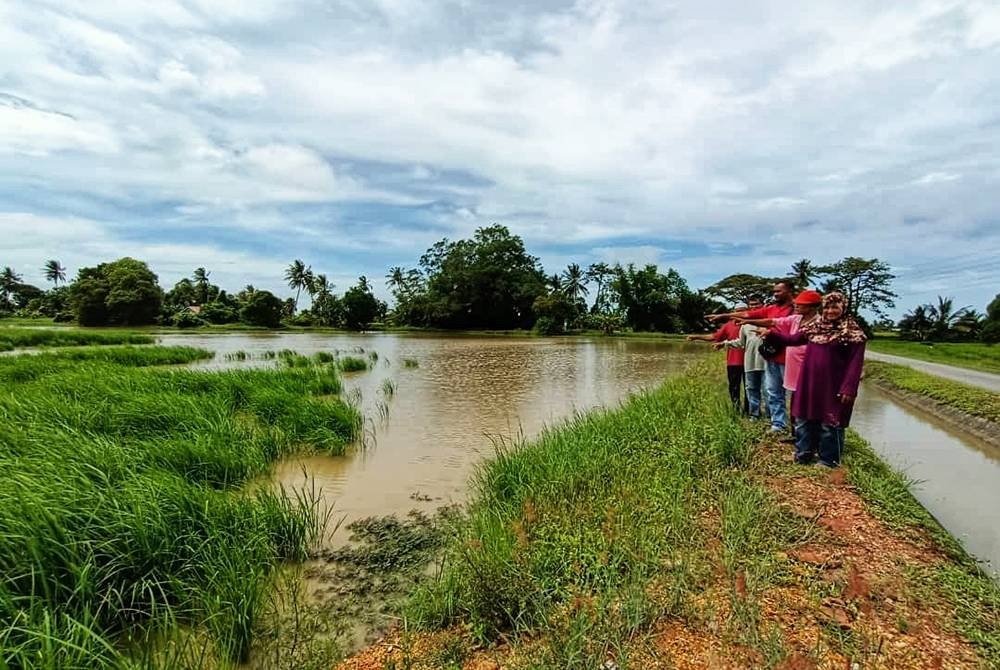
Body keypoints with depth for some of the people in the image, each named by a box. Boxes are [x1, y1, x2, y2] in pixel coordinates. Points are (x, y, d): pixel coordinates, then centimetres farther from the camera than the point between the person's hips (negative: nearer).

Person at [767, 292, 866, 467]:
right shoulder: (815, 326, 6)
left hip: (833, 386, -6)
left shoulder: (853, 332, -10)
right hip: (810, 382, 6)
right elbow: (793, 339, 16)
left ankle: (828, 460, 19)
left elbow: (855, 363, -13)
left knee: (830, 423, 4)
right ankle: (804, 454, 28)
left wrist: (848, 388, -18)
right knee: (807, 419, 14)